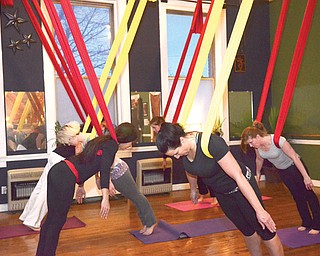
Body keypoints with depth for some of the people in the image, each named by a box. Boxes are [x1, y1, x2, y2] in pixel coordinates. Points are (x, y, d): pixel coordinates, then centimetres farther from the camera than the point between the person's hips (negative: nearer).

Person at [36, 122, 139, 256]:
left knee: (52, 218, 16)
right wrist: (105, 198, -27)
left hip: (57, 171, 9)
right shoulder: (112, 145, -6)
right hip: (65, 177, -9)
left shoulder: (103, 140, 21)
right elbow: (105, 169, -20)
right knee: (58, 221, 1)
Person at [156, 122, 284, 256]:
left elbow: (238, 177, -32)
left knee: (265, 231, 5)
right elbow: (191, 170, 11)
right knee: (247, 231, 19)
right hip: (222, 193, 6)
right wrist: (193, 189, 26)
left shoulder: (211, 143, -35)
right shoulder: (182, 150, -14)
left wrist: (259, 210, -28)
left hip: (242, 187, -6)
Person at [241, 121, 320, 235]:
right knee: (297, 196, 14)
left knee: (308, 194, 3)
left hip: (295, 166, -6)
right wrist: (257, 173, 17)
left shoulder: (278, 140, -35)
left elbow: (294, 157, -30)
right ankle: (306, 223, 27)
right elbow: (259, 159, 5)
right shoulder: (257, 146, -17)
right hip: (282, 170, 6)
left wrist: (306, 176, -28)